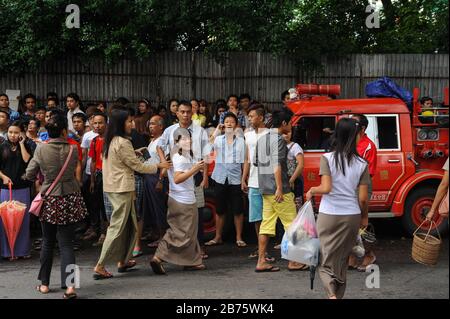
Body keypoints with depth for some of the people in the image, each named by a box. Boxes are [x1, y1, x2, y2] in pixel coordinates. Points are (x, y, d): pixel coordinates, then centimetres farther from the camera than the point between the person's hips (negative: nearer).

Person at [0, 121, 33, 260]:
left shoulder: (25, 146, 6)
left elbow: (27, 160, -11)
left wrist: (22, 144, -7)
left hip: (22, 187, 0)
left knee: (23, 218, 3)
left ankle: (22, 249, 13)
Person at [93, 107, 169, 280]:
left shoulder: (111, 141, 11)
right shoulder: (123, 143, -16)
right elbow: (137, 166, -11)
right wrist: (159, 166, 0)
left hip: (113, 187, 9)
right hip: (122, 189, -9)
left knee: (130, 225, 15)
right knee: (117, 227, -5)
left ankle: (123, 261, 21)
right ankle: (100, 266, -4)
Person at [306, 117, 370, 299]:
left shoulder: (327, 158, -8)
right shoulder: (362, 164, -2)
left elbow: (326, 188, -17)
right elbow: (363, 198, -1)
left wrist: (311, 191, 3)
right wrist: (364, 217, 15)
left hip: (329, 215, -2)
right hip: (352, 216, 2)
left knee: (326, 260, 7)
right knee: (342, 261, 18)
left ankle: (332, 294, -16)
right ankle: (339, 295, 25)